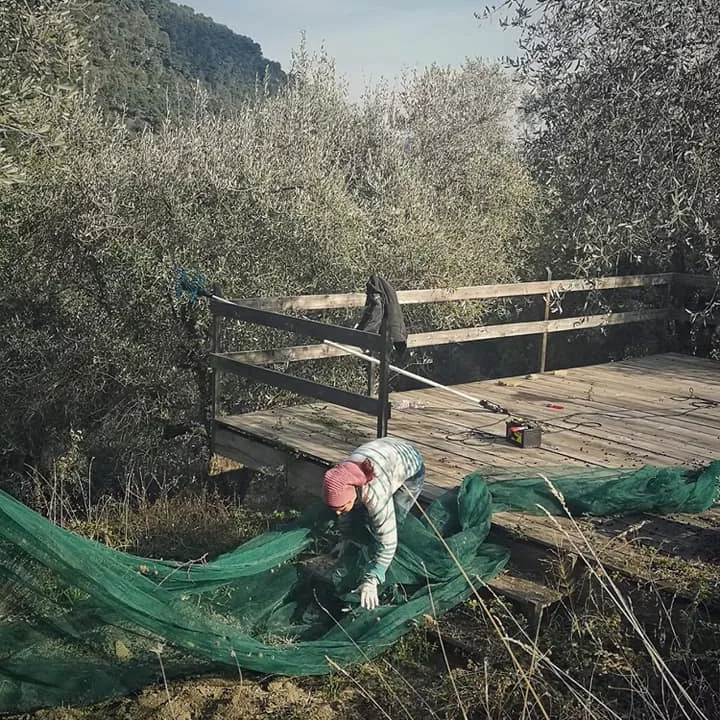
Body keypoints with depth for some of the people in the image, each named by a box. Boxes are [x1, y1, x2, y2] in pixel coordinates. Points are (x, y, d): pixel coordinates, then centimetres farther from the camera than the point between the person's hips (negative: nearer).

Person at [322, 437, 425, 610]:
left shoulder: (376, 495, -44)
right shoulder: (341, 482, -25)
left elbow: (387, 542, -40)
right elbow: (343, 518, -3)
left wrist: (371, 582, -42)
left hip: (411, 467, -6)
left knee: (389, 524, -14)